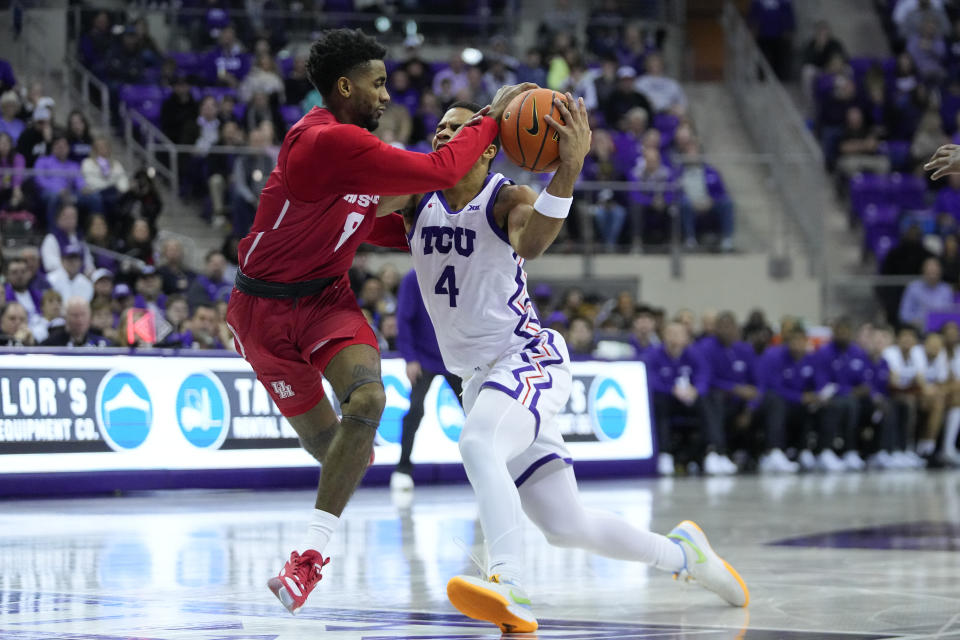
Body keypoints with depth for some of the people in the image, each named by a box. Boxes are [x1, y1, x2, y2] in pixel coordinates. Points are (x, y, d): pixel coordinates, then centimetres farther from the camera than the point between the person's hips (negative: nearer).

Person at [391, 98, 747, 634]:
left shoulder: (507, 199, -11)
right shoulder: (416, 200, 6)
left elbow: (532, 242, -33)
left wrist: (570, 169, -48)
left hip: (530, 361, -6)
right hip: (480, 377, 6)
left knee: (477, 444, -38)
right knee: (566, 526, 8)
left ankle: (511, 588, -50)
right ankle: (680, 554, 31)